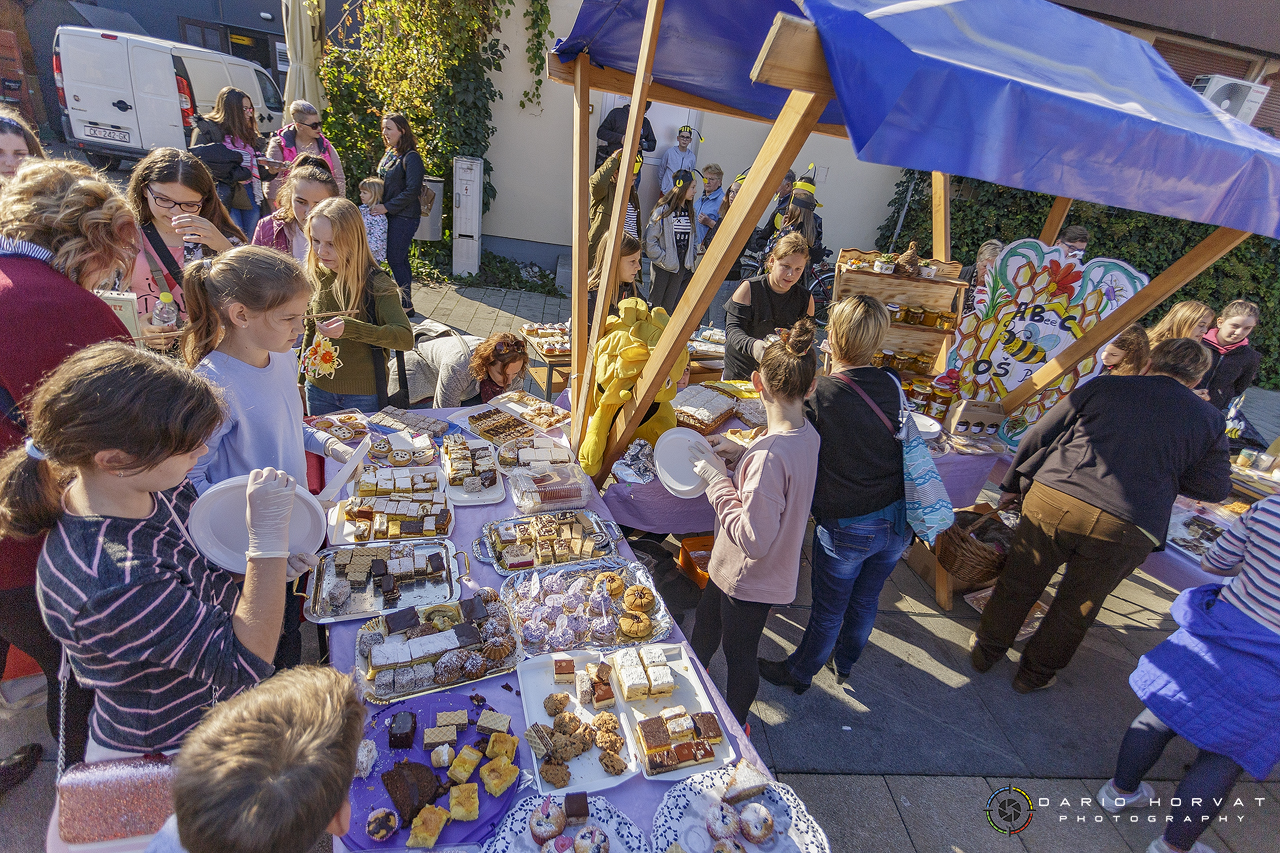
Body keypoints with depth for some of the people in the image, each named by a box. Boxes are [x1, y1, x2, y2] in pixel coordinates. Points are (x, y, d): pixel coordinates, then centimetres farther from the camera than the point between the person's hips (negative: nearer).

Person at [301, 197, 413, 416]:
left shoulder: (375, 283, -17)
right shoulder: (316, 276, 0)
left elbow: (406, 338, -27)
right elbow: (310, 332, 13)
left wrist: (350, 328, -38)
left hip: (364, 396, -5)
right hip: (318, 389, 5)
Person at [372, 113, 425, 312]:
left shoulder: (411, 157, -12)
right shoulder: (390, 154, 14)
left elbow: (412, 190, -19)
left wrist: (386, 207, -17)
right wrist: (377, 204, 8)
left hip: (404, 216, -8)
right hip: (390, 215, 8)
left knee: (395, 259, -7)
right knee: (399, 259, 12)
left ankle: (406, 304, 3)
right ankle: (403, 301, 20)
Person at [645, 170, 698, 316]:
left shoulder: (689, 211, 11)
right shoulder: (663, 211, -10)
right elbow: (649, 241, -12)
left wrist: (692, 256, 7)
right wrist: (663, 259, -13)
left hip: (681, 267, 6)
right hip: (662, 268, -5)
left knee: (669, 306, 8)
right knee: (654, 305, 1)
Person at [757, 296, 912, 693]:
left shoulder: (817, 395, -21)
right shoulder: (892, 385, -5)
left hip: (846, 527, -5)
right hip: (897, 522, 5)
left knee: (828, 610, 16)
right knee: (865, 601, 25)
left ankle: (799, 673, 41)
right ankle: (843, 663, 50)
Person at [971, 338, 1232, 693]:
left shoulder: (1104, 387, 8)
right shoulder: (1210, 420, 13)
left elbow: (1037, 436, 7)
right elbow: (1215, 488, 17)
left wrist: (1013, 485, 18)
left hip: (1053, 499, -1)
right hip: (1126, 530, 1)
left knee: (1018, 584, 16)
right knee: (1076, 608, 20)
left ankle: (987, 650, 34)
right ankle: (1035, 673, 36)